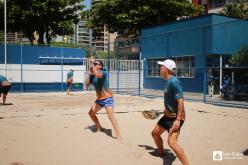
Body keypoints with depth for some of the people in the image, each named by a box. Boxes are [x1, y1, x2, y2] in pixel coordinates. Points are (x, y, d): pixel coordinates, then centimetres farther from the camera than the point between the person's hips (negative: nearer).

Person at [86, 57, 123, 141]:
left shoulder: (104, 72, -16)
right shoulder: (92, 75, 4)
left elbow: (97, 74, -38)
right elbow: (87, 84, 2)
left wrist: (92, 63, -26)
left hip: (107, 98, -8)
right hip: (99, 99, 8)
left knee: (111, 115, -24)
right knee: (91, 113, 17)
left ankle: (118, 136, -25)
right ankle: (99, 128, 38)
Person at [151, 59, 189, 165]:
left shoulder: (174, 82, -23)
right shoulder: (168, 81, 5)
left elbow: (180, 101, -28)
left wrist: (178, 120, -32)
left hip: (176, 117, -10)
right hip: (168, 115, 10)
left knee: (172, 142, -24)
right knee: (155, 133, 22)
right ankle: (162, 154, 44)